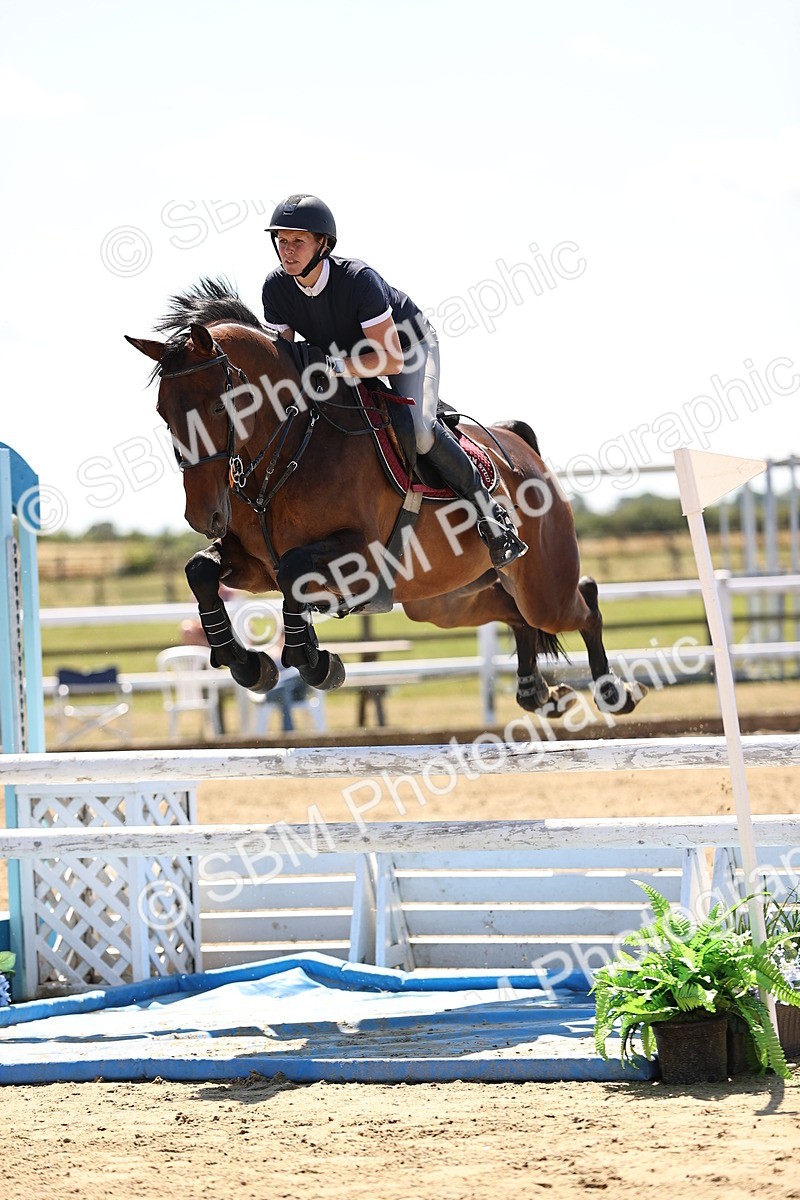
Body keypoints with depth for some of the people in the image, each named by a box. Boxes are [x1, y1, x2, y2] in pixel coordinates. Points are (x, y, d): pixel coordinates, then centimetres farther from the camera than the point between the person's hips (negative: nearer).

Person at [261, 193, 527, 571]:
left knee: (418, 431, -30)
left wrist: (336, 367, -50)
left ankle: (488, 511, -13)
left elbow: (392, 360, -37)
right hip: (346, 354, 7)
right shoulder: (276, 287, -21)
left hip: (408, 346, -7)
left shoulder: (358, 279, -37)